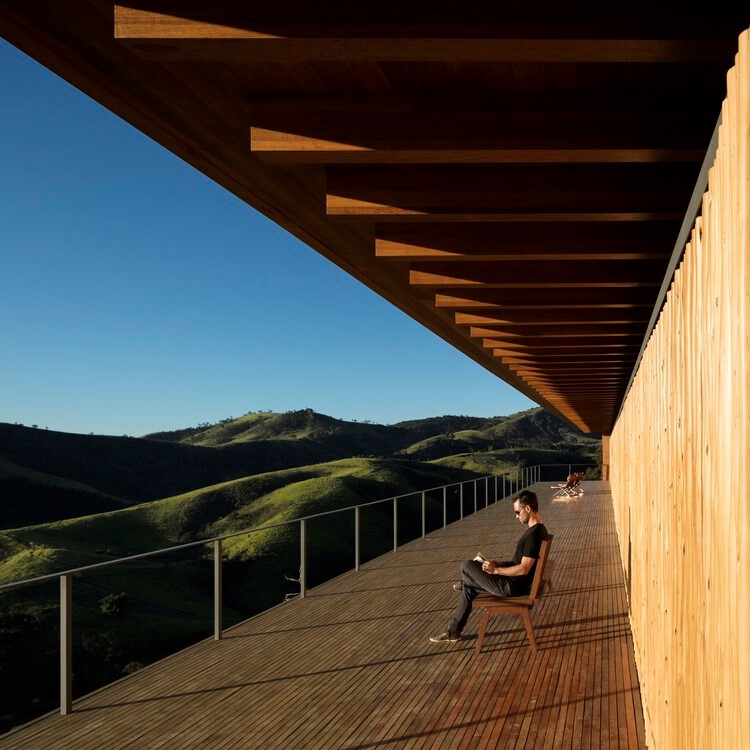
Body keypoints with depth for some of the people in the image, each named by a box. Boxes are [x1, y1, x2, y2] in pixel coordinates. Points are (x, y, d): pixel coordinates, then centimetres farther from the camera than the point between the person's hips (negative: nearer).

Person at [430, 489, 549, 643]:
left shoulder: (534, 534, -26)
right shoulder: (537, 529, 7)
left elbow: (523, 569, -28)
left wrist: (496, 570, -18)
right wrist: (498, 564, 7)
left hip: (513, 586, -10)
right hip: (516, 581, 11)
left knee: (467, 566, -7)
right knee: (469, 587, 15)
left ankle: (464, 583, 29)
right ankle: (453, 631, 21)